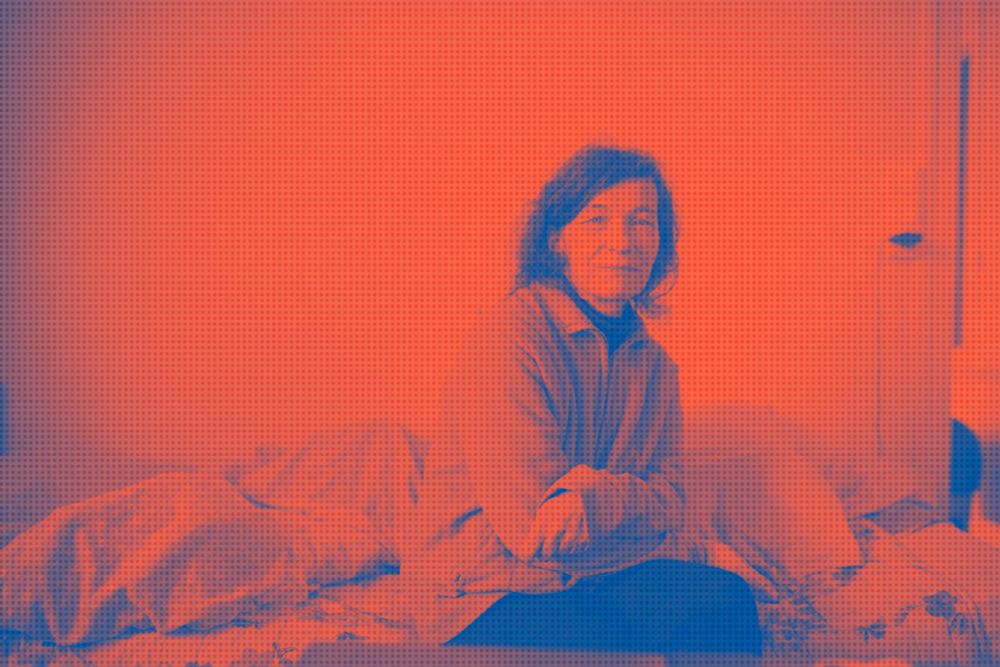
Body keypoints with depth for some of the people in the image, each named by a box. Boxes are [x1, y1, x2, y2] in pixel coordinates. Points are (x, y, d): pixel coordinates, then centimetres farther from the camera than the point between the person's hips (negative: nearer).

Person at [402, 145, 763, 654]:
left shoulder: (653, 363, 9)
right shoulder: (508, 336, -16)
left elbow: (668, 498, 0)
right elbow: (531, 526, -20)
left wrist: (592, 495, -22)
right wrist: (633, 499, -9)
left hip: (595, 582, 6)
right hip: (489, 601, -6)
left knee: (727, 598, -22)